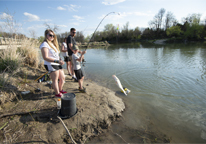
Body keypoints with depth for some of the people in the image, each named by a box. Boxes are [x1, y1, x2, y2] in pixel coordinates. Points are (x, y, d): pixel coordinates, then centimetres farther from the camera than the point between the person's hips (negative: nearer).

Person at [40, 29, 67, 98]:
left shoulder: (52, 44, 17)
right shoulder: (45, 44, -13)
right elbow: (45, 57, -22)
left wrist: (59, 60, 8)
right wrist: (57, 61, -28)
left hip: (57, 64, 10)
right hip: (51, 65, -9)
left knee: (62, 78, 16)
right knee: (55, 80, 1)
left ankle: (60, 90, 37)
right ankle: (57, 93, 19)